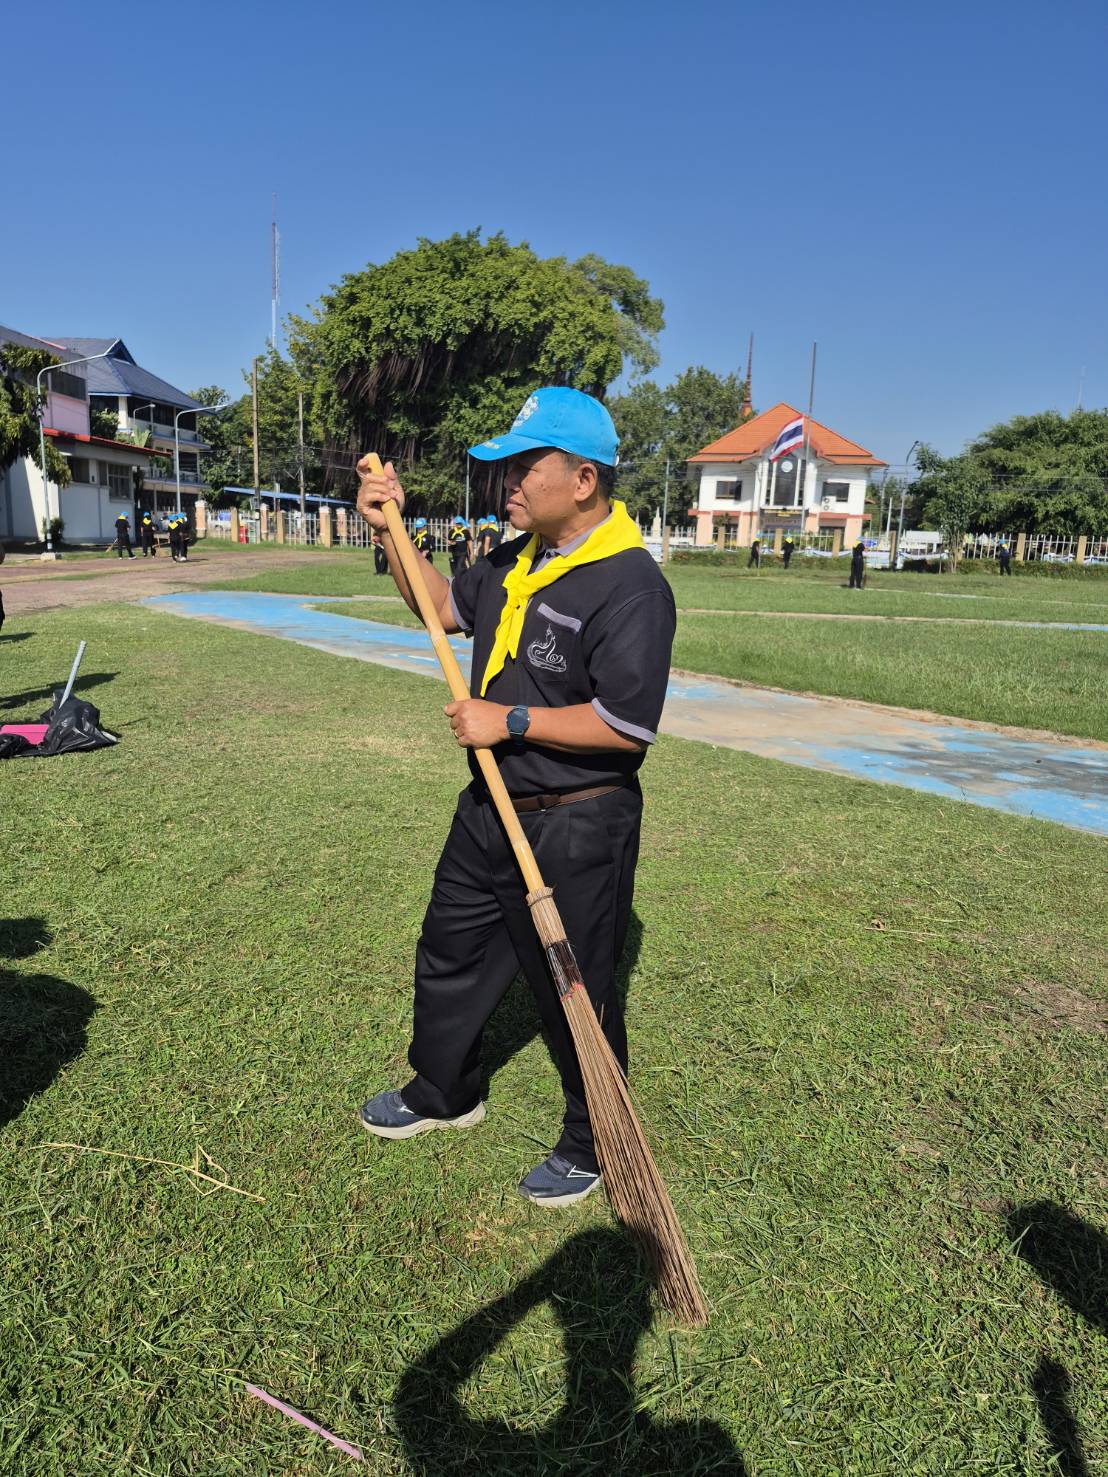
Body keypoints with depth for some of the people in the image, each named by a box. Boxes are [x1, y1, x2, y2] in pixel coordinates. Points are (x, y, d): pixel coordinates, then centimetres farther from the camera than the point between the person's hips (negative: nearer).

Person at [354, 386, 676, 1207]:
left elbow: (628, 727, -27)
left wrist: (509, 721, -22)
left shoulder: (631, 586, -22)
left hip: (577, 830, -9)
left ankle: (594, 1142, 35)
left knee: (575, 992, 9)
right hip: (491, 808, 9)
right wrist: (393, 532, 11)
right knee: (450, 954, 23)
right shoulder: (516, 561, 7)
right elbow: (445, 606, 23)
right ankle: (444, 1093, 49)